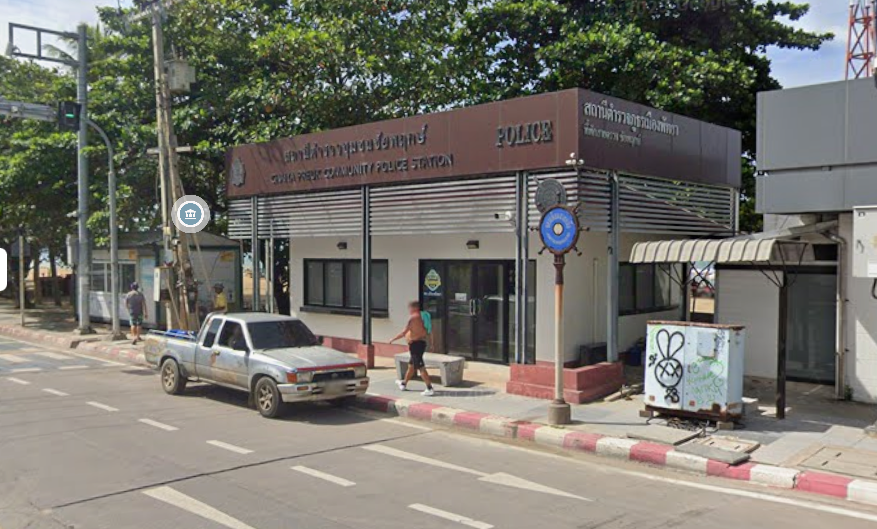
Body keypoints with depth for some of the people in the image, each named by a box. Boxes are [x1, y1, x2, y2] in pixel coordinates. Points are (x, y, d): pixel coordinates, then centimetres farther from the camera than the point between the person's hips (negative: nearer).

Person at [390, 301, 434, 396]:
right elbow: (426, 333, 11)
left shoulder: (413, 317, -13)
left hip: (415, 344, -9)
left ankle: (430, 389, -14)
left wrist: (393, 339, -5)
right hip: (422, 343, 9)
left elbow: (404, 332, -14)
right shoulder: (421, 317, 12)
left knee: (421, 367, -10)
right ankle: (404, 384, 39)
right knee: (411, 366, 23)